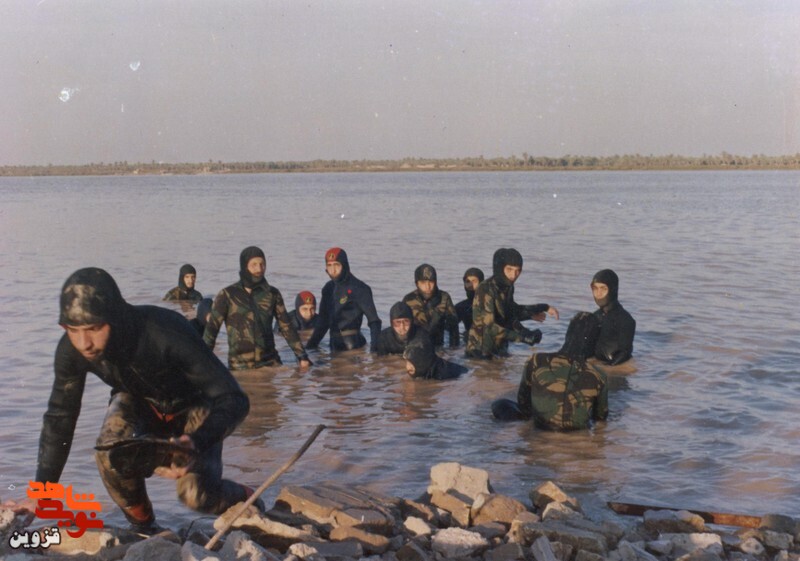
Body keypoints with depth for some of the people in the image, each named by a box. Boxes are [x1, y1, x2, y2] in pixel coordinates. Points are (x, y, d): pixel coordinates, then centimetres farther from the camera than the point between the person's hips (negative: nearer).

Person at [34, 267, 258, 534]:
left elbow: (234, 401, -36)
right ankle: (142, 528, 0)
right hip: (139, 402, 3)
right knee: (112, 454, -28)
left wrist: (196, 443, -53)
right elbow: (59, 418, -8)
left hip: (193, 405, -3)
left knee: (196, 495, -22)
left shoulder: (166, 333, -39)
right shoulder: (71, 349, -25)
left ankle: (246, 499, 14)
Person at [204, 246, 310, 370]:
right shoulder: (227, 295, -1)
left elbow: (286, 327, 9)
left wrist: (302, 356, 4)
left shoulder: (272, 294, 6)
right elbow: (211, 329, -2)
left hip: (270, 363, 2)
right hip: (240, 366, -2)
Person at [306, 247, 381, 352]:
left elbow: (374, 320, -12)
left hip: (353, 344, -6)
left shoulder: (358, 288, -8)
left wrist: (374, 347, -22)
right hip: (334, 345, 6)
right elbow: (323, 321, 21)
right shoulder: (328, 288, 12)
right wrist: (310, 346, 18)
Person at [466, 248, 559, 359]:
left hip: (499, 349, 8)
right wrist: (522, 337, -33)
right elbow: (489, 326, -30)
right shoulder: (486, 290, -23)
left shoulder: (507, 287, 1)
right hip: (480, 352, -8)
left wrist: (542, 308, 14)